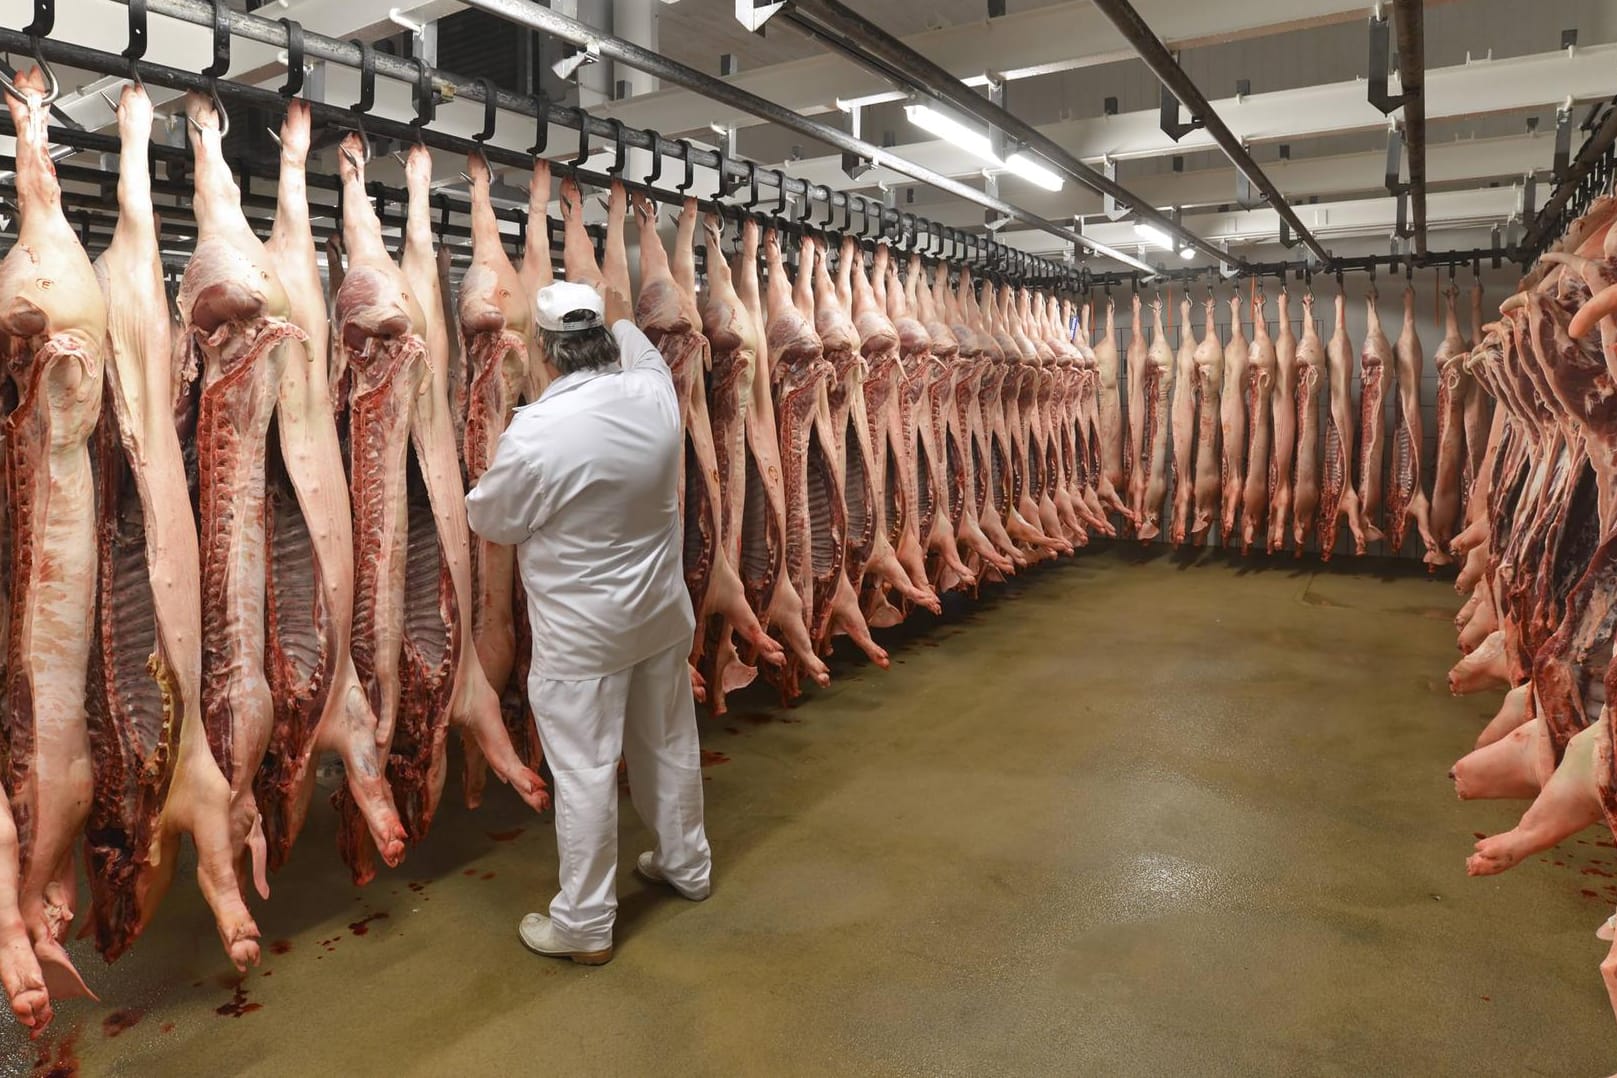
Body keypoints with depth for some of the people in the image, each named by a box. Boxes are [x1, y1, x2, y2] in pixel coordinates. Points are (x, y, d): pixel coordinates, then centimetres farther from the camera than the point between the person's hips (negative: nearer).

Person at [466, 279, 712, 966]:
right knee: (669, 744, 21)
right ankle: (686, 865, 42)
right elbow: (645, 356, 19)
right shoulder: (653, 396, -8)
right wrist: (623, 319, 37)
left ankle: (584, 926, 21)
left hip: (583, 634, -6)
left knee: (585, 773, 6)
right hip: (662, 614, 6)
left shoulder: (535, 432, -23)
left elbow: (491, 522, -6)